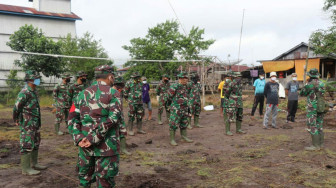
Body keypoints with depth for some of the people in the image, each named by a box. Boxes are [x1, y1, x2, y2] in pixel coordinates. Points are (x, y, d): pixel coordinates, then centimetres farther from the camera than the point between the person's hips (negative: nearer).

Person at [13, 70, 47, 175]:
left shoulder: (34, 92, 10)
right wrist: (16, 121, -2)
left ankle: (34, 164, 29)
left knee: (36, 144, 16)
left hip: (35, 124, 9)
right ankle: (26, 169, 6)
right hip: (27, 125, -9)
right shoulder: (24, 93, -18)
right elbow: (16, 108, -15)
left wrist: (38, 122, 16)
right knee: (27, 145, -2)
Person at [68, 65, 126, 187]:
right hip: (107, 147, -4)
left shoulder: (82, 94, 9)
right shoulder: (113, 93, -5)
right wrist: (94, 138, -17)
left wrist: (78, 139, -4)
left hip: (85, 146, 5)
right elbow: (113, 118, -18)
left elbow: (72, 118, 4)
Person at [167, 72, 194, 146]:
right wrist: (174, 102, 7)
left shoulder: (186, 87, 11)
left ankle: (184, 137, 28)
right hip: (176, 109, -8)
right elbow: (169, 97, -6)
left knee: (184, 124, 16)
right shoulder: (174, 87, -13)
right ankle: (172, 140, 2)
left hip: (184, 109, 8)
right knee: (174, 124, -4)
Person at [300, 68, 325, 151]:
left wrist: (307, 85, 10)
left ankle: (315, 145, -4)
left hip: (312, 108, -8)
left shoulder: (310, 84, -16)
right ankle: (321, 143, 20)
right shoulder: (322, 84, 8)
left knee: (312, 127, -4)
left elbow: (302, 93, -7)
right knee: (319, 126, 15)